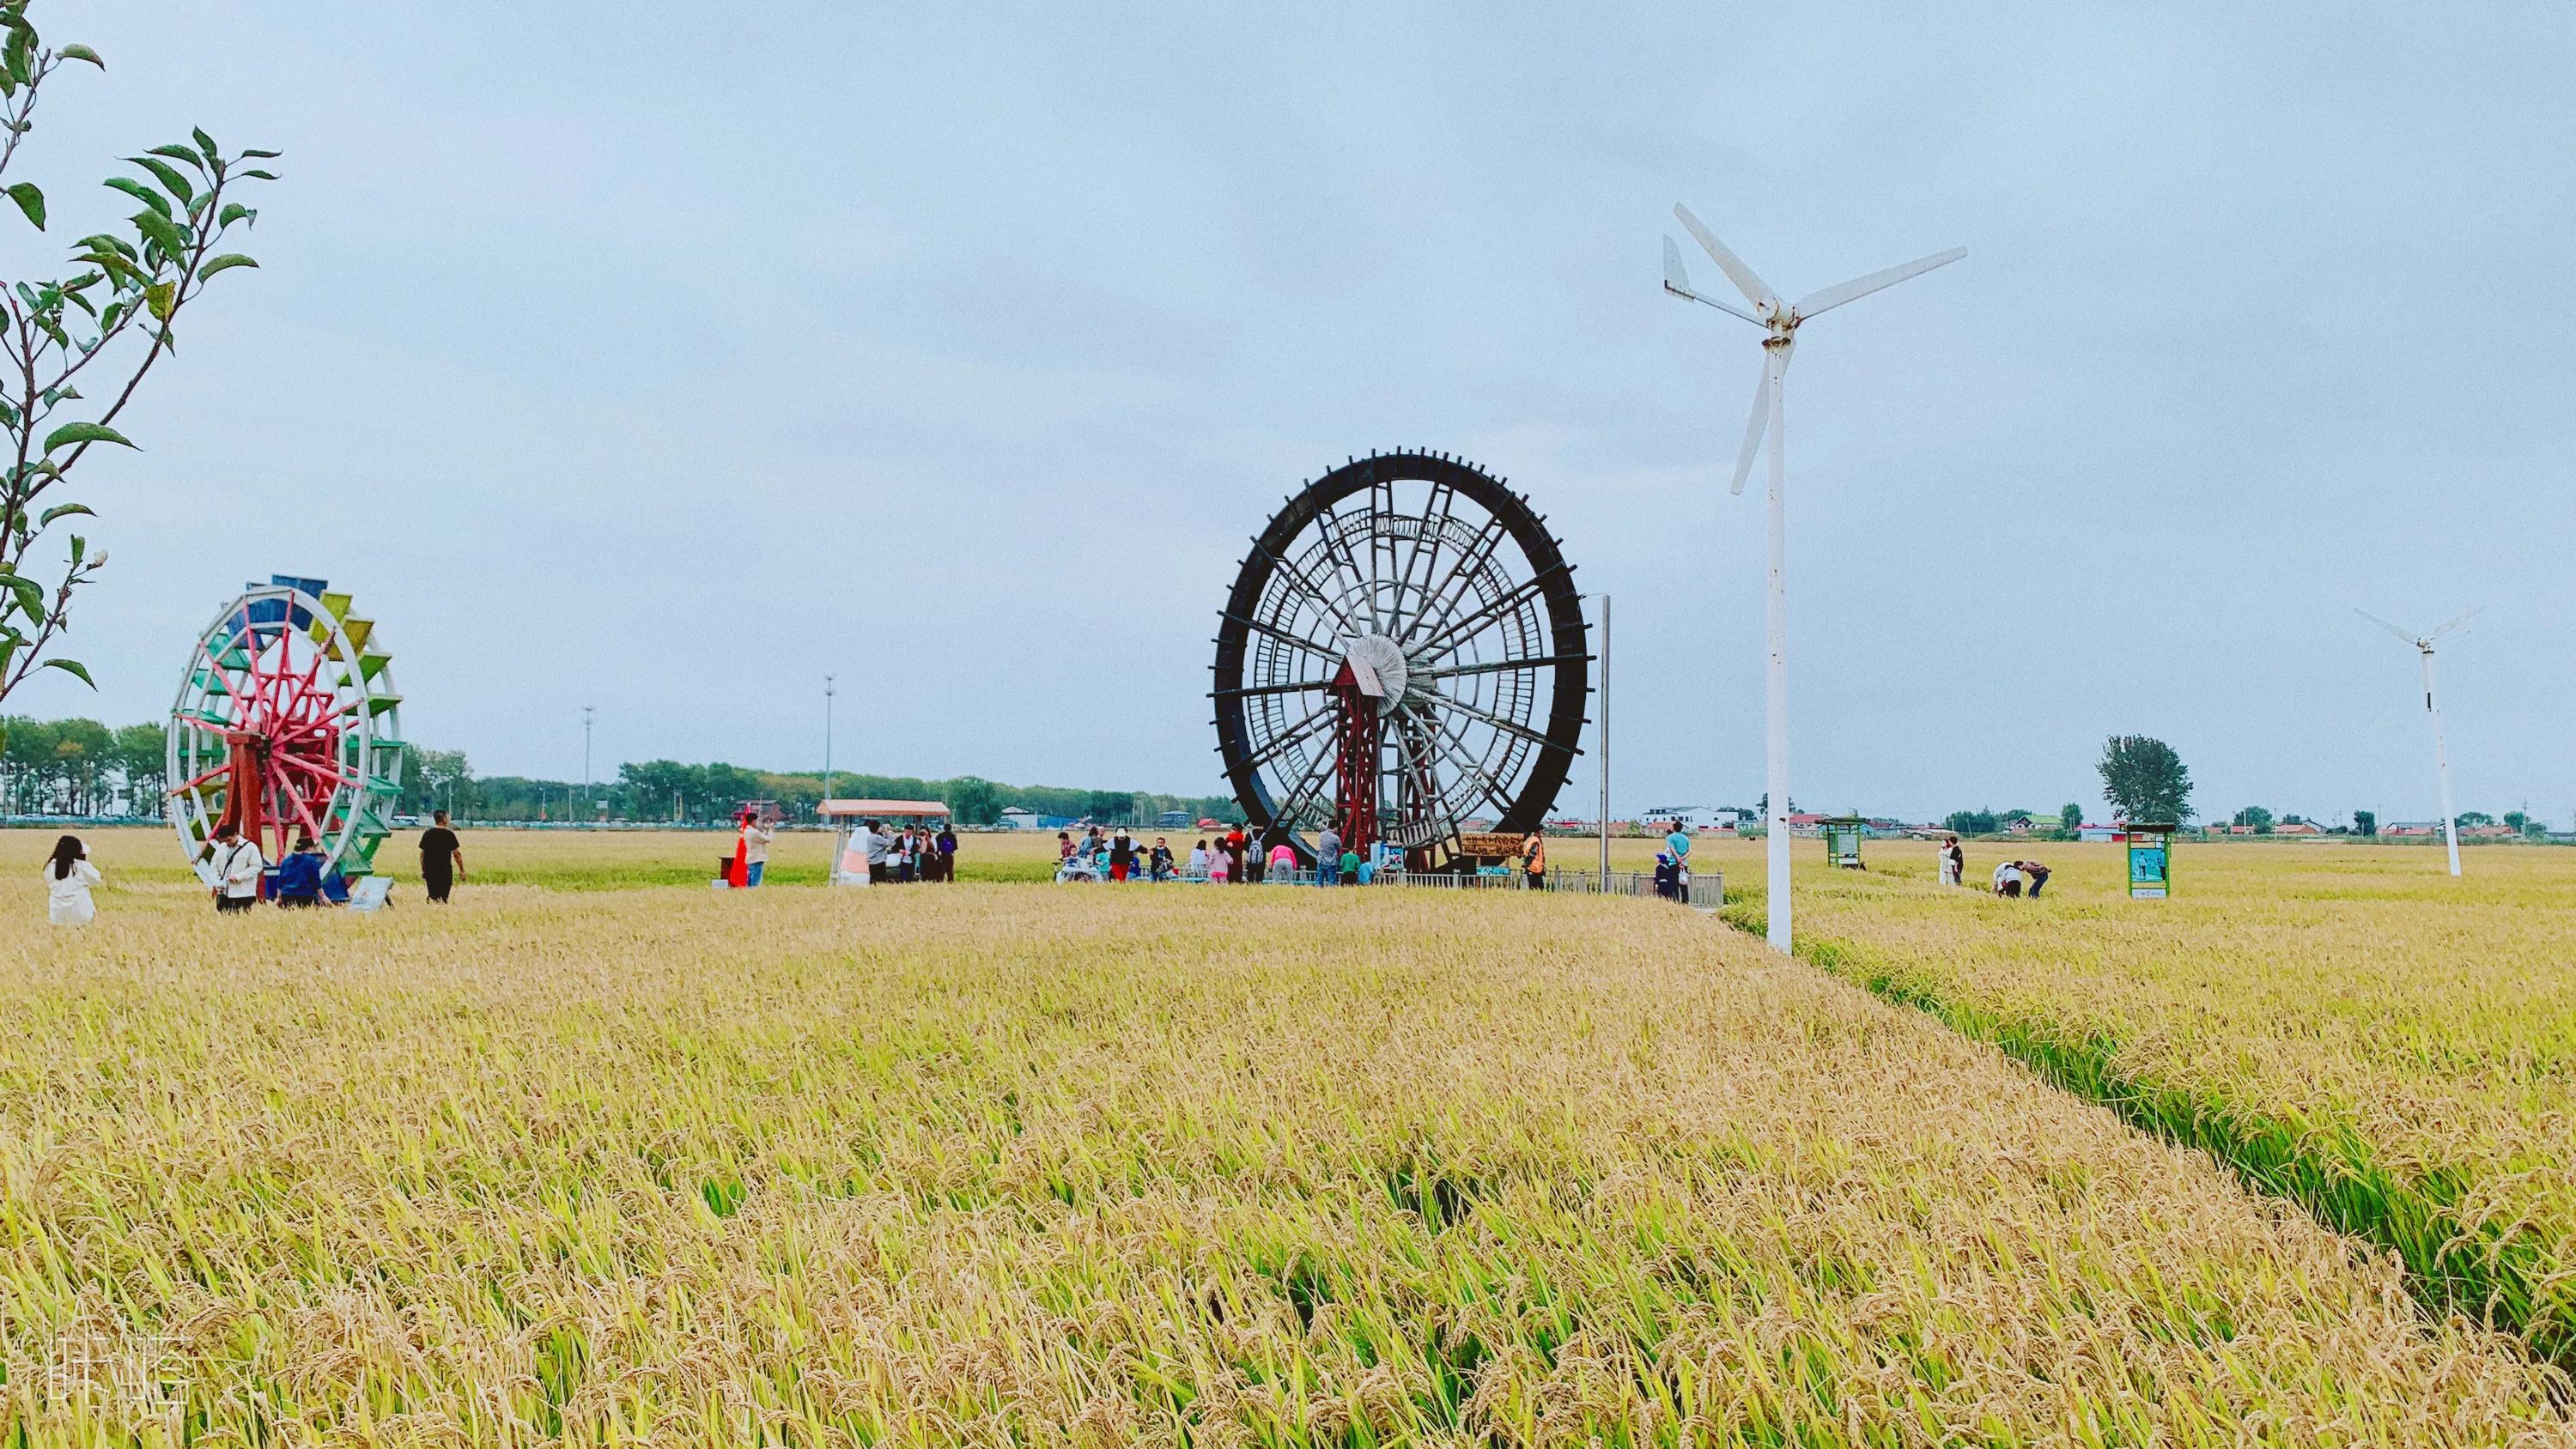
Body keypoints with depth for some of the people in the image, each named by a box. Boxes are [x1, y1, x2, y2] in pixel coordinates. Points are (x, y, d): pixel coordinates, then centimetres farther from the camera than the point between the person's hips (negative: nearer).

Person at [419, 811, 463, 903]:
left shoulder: (427, 833, 5)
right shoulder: (449, 834, -7)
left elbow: (422, 853, 8)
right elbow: (457, 854, -7)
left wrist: (423, 870, 17)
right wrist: (462, 870, 1)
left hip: (429, 869, 3)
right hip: (445, 870, -3)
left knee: (432, 895, 10)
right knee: (444, 897, 2)